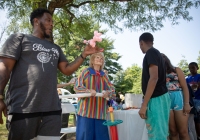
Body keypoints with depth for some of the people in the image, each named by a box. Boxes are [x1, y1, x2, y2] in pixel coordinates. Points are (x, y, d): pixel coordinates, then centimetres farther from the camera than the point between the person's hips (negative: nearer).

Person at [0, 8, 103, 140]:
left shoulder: (56, 48, 23)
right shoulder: (19, 38, 7)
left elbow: (67, 70, 15)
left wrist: (84, 54, 4)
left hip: (52, 109, 5)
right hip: (23, 108, -5)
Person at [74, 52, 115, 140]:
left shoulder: (104, 75, 13)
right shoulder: (86, 72, 1)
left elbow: (112, 89, 6)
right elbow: (77, 87, -7)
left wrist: (107, 92, -16)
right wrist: (88, 90, -24)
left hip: (100, 111, 4)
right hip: (86, 110, -4)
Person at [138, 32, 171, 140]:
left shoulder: (151, 53, -10)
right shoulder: (156, 53, 19)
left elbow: (154, 78, -20)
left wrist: (144, 104, -22)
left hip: (156, 99, -10)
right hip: (159, 97, 10)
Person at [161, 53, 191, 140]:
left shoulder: (176, 70, 10)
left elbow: (185, 88, 3)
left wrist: (187, 103, -5)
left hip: (179, 100, -1)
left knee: (183, 132, -2)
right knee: (172, 131, 4)